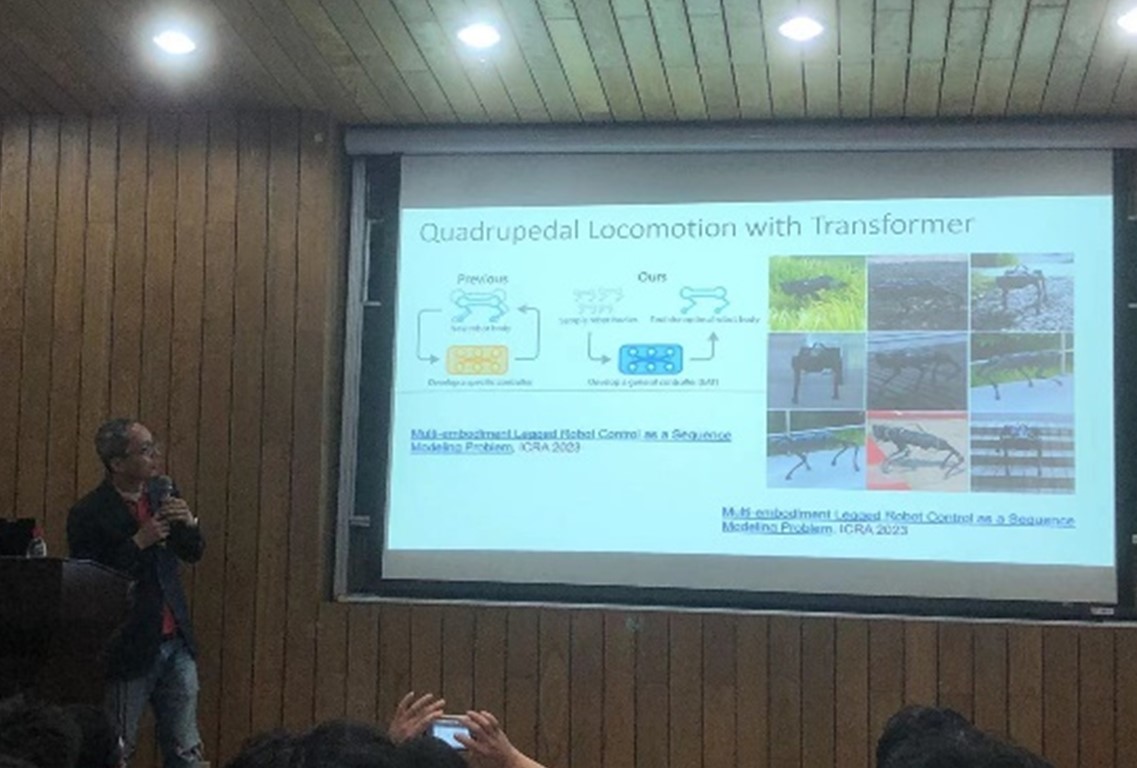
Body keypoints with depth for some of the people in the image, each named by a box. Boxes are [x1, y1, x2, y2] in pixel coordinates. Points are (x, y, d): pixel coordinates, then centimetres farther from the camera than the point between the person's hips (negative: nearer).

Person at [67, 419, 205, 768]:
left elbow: (193, 553, 14)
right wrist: (138, 543, -21)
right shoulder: (88, 514, -13)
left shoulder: (162, 491, 6)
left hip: (176, 642, 6)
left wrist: (188, 522, -7)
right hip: (129, 648, -5)